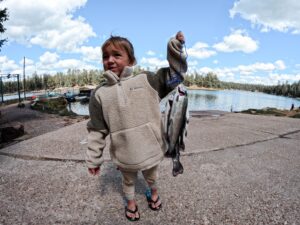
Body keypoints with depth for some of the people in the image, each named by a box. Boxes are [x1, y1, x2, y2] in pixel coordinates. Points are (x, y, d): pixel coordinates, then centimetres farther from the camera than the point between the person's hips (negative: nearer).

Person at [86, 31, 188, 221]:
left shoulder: (146, 80, -8)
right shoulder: (99, 94, -7)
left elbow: (174, 75, -2)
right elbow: (97, 130, -3)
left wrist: (175, 49, -13)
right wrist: (94, 159, 1)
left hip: (151, 149, 1)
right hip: (125, 155, 0)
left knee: (152, 177, 28)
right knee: (129, 181, 26)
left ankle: (153, 191, 62)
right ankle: (130, 201, 58)